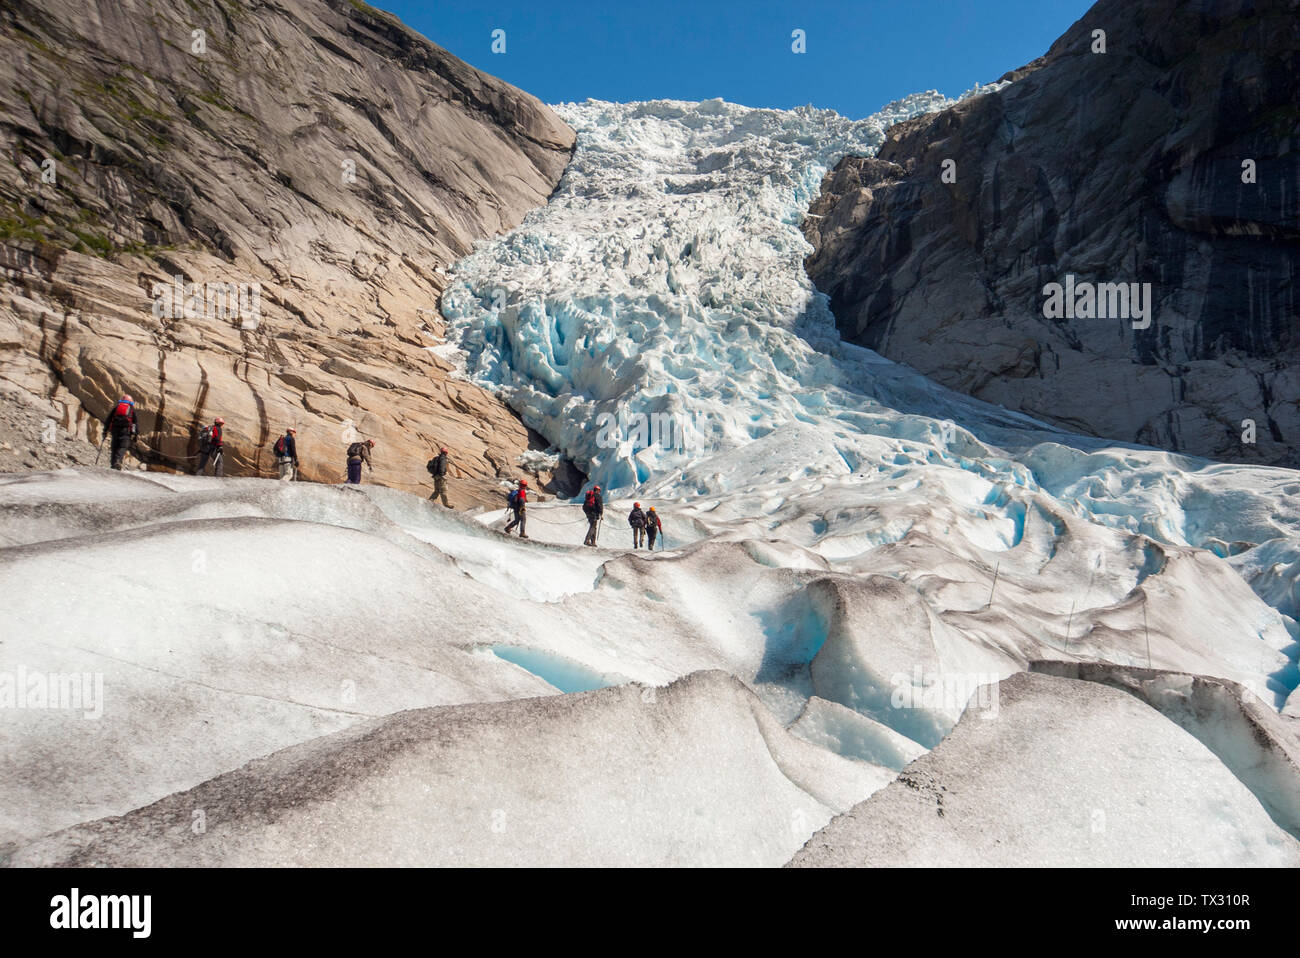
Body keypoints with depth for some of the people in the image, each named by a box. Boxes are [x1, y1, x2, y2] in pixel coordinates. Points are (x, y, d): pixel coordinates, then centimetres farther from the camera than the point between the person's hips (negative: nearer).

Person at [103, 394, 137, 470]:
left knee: (114, 447, 11)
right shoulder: (132, 410, 15)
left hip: (114, 429, 2)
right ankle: (118, 461, -30)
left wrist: (105, 430, 12)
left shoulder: (116, 407, 19)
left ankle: (113, 463, 4)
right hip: (126, 430, -2)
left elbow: (108, 419, 11)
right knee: (122, 447, -8)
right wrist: (134, 435, 11)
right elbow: (135, 423, 10)